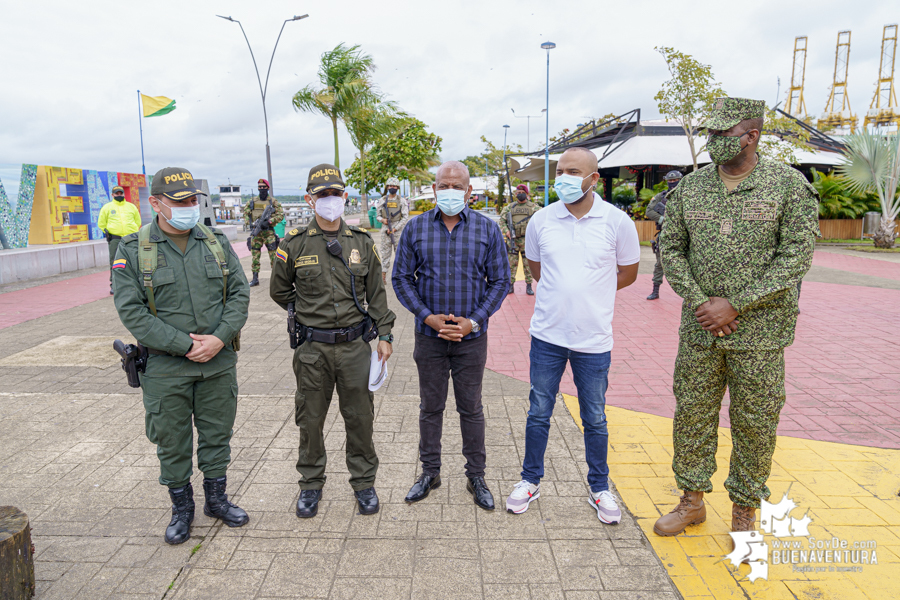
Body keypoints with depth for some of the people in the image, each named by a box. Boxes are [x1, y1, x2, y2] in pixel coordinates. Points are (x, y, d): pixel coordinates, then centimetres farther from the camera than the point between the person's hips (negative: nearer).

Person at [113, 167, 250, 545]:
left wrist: (219, 338, -13)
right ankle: (181, 509, 31)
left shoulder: (216, 242, 4)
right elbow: (131, 311, -12)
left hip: (219, 363, 3)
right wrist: (185, 345, -17)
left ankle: (217, 499, 35)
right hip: (165, 368, -2)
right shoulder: (133, 250, -6)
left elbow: (239, 294, 2)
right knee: (172, 443, 11)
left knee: (217, 435, 15)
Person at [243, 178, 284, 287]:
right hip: (255, 231, 3)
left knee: (273, 254, -4)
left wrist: (269, 222, -16)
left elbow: (281, 214, -5)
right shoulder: (252, 201, 10)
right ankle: (255, 278, 10)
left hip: (268, 231, -3)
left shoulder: (273, 201, 1)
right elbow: (245, 213, 16)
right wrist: (249, 224, -1)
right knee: (255, 255, 4)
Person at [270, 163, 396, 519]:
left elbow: (376, 293, 7)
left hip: (355, 345, 1)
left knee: (360, 417, 10)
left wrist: (385, 335, 3)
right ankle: (311, 484, 31)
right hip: (313, 348, -1)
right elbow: (279, 290, 11)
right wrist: (308, 314, 9)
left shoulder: (362, 242, 3)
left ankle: (364, 482, 28)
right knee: (310, 420, 11)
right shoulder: (294, 245, -2)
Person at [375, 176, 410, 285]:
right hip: (385, 230, 2)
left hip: (398, 229, -1)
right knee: (385, 253, 3)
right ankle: (383, 275, 7)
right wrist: (382, 220, -12)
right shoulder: (382, 200, 8)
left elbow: (405, 218, -4)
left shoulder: (402, 201, 1)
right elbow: (378, 216, 12)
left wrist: (395, 228, -12)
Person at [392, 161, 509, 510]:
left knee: (471, 408, 10)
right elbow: (401, 278, 2)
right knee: (430, 407, 13)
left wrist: (475, 321, -11)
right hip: (429, 336, 1)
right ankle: (430, 472, 30)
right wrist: (427, 316, -11)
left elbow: (500, 281, 0)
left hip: (471, 337, -1)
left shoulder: (487, 229, -2)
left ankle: (476, 476, 26)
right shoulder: (415, 228, 0)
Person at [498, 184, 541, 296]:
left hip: (527, 240, -1)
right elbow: (502, 220, 12)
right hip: (512, 239, 2)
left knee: (528, 263, 2)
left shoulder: (533, 207, 6)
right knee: (512, 263, 3)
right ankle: (510, 285, 11)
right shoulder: (510, 207, 12)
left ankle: (529, 286, 9)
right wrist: (506, 231, -5)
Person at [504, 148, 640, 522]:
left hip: (593, 339, -1)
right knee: (538, 413, 12)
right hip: (547, 335, 2)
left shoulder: (617, 221, -6)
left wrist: (589, 294, 6)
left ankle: (599, 488, 31)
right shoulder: (541, 220, -1)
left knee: (595, 419, 12)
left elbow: (628, 273, 7)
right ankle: (531, 481, 31)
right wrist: (563, 293, 10)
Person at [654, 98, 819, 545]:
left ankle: (744, 512, 28)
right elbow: (670, 249, 6)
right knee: (692, 415, 11)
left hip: (759, 332, -3)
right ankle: (692, 501, 29)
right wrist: (699, 302, -8)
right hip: (699, 329, 3)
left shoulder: (788, 184, -5)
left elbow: (796, 257, -9)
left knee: (754, 423, 8)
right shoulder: (690, 187, 5)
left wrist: (734, 306, -15)